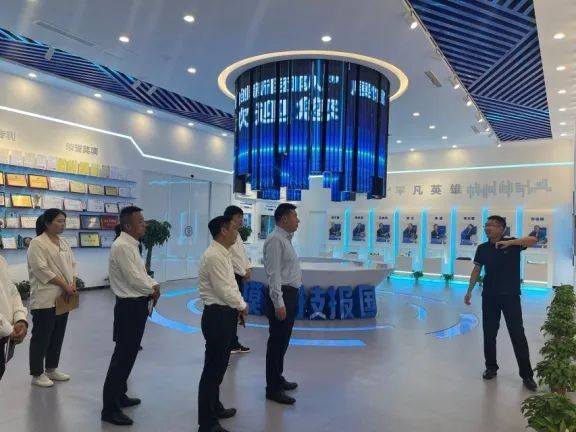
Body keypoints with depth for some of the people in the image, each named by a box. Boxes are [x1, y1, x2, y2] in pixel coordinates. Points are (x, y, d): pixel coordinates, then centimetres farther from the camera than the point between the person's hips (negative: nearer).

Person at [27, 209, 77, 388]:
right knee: (41, 337, 3)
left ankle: (52, 369, 28)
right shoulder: (37, 243, -12)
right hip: (45, 298, -8)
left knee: (58, 336, 15)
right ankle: (37, 374, 15)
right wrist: (64, 285, -17)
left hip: (63, 297, 8)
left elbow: (72, 265, 12)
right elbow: (42, 269, -18)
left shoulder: (64, 243, 12)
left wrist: (73, 284, -4)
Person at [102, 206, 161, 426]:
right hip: (130, 307, -10)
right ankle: (110, 408, 8)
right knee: (122, 355, -2)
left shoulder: (131, 245, 13)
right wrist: (153, 290, -7)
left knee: (129, 354, 19)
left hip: (137, 305, 10)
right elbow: (133, 279, -23)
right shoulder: (122, 246, -19)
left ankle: (119, 395, 34)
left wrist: (154, 285, 1)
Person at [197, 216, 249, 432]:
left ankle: (215, 407, 40)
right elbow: (224, 290, -21)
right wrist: (242, 307, -7)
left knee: (219, 365, 22)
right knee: (213, 367, 0)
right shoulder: (213, 256, -20)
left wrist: (239, 306, 5)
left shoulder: (224, 254, 11)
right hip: (217, 316, -10)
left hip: (226, 313, 10)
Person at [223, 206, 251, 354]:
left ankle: (234, 342, 23)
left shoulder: (237, 234, 16)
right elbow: (230, 257, -19)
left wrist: (248, 268, 5)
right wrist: (243, 272, -12)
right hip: (231, 276, -10)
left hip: (240, 276, 10)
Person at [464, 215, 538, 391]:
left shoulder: (511, 243, -5)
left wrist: (510, 242, -30)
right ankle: (491, 367, 26)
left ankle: (527, 374, 11)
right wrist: (469, 291, 5)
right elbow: (477, 270, 7)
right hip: (489, 296, 3)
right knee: (489, 333, 10)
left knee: (517, 334, 1)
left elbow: (533, 240, -21)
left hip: (510, 295, -3)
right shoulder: (482, 248, 3)